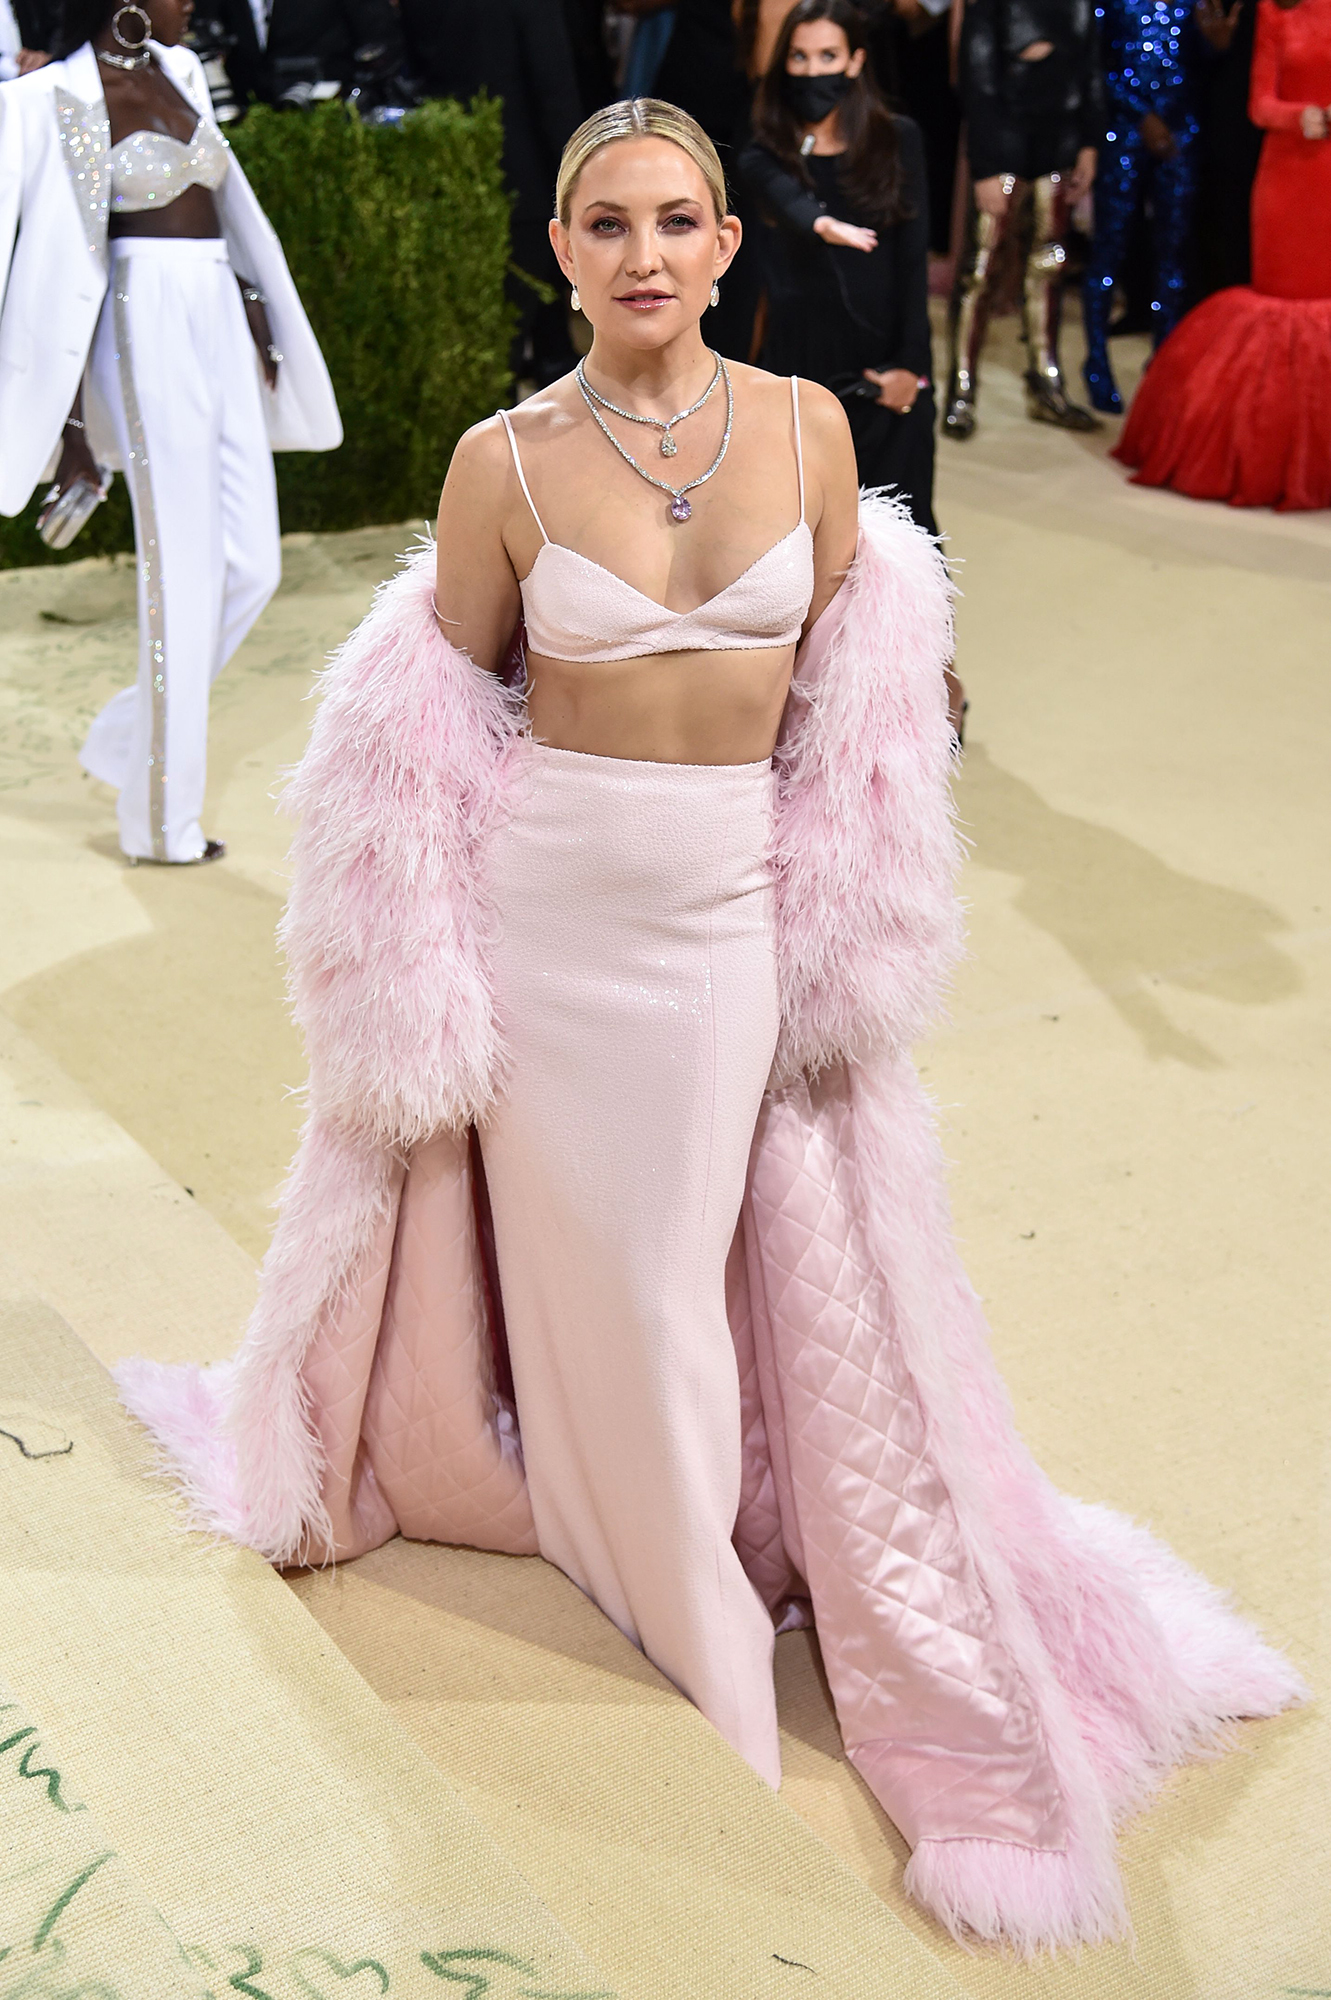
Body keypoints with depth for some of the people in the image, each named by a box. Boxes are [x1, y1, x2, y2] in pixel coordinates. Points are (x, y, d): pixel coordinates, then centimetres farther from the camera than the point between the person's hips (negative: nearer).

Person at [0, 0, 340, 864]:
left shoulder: (178, 73, 14)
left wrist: (257, 321, 21)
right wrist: (72, 413, -11)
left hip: (220, 334, 8)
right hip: (148, 338, -8)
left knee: (252, 568, 5)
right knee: (182, 579, -4)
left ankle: (129, 736, 24)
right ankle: (163, 823, 8)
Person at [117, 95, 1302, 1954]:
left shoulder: (809, 425, -1)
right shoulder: (503, 458, -6)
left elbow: (855, 698, 7)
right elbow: (442, 722, 3)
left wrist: (844, 935, 5)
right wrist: (425, 989, 1)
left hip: (731, 911, 1)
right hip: (546, 907, -1)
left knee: (694, 1264, 10)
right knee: (585, 1266, 10)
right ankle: (666, 1611, 31)